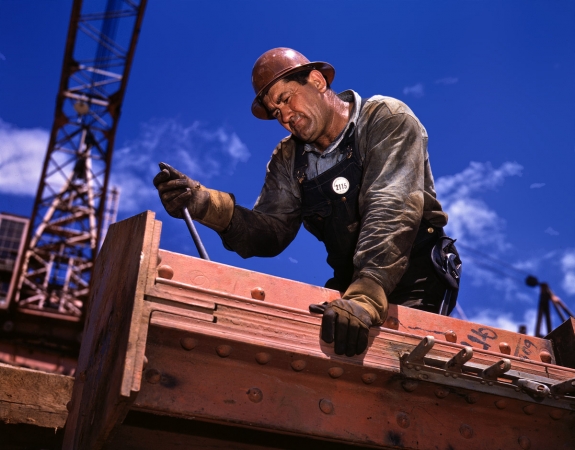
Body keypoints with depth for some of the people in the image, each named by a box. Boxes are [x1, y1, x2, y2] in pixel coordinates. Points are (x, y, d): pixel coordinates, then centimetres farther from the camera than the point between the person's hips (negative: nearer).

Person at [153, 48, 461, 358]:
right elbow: (271, 232, -3)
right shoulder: (289, 160, 8)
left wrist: (365, 297, -38)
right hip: (351, 287, 5)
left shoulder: (387, 120, -9)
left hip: (415, 288, -5)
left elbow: (391, 210, -24)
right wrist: (207, 205, -21)